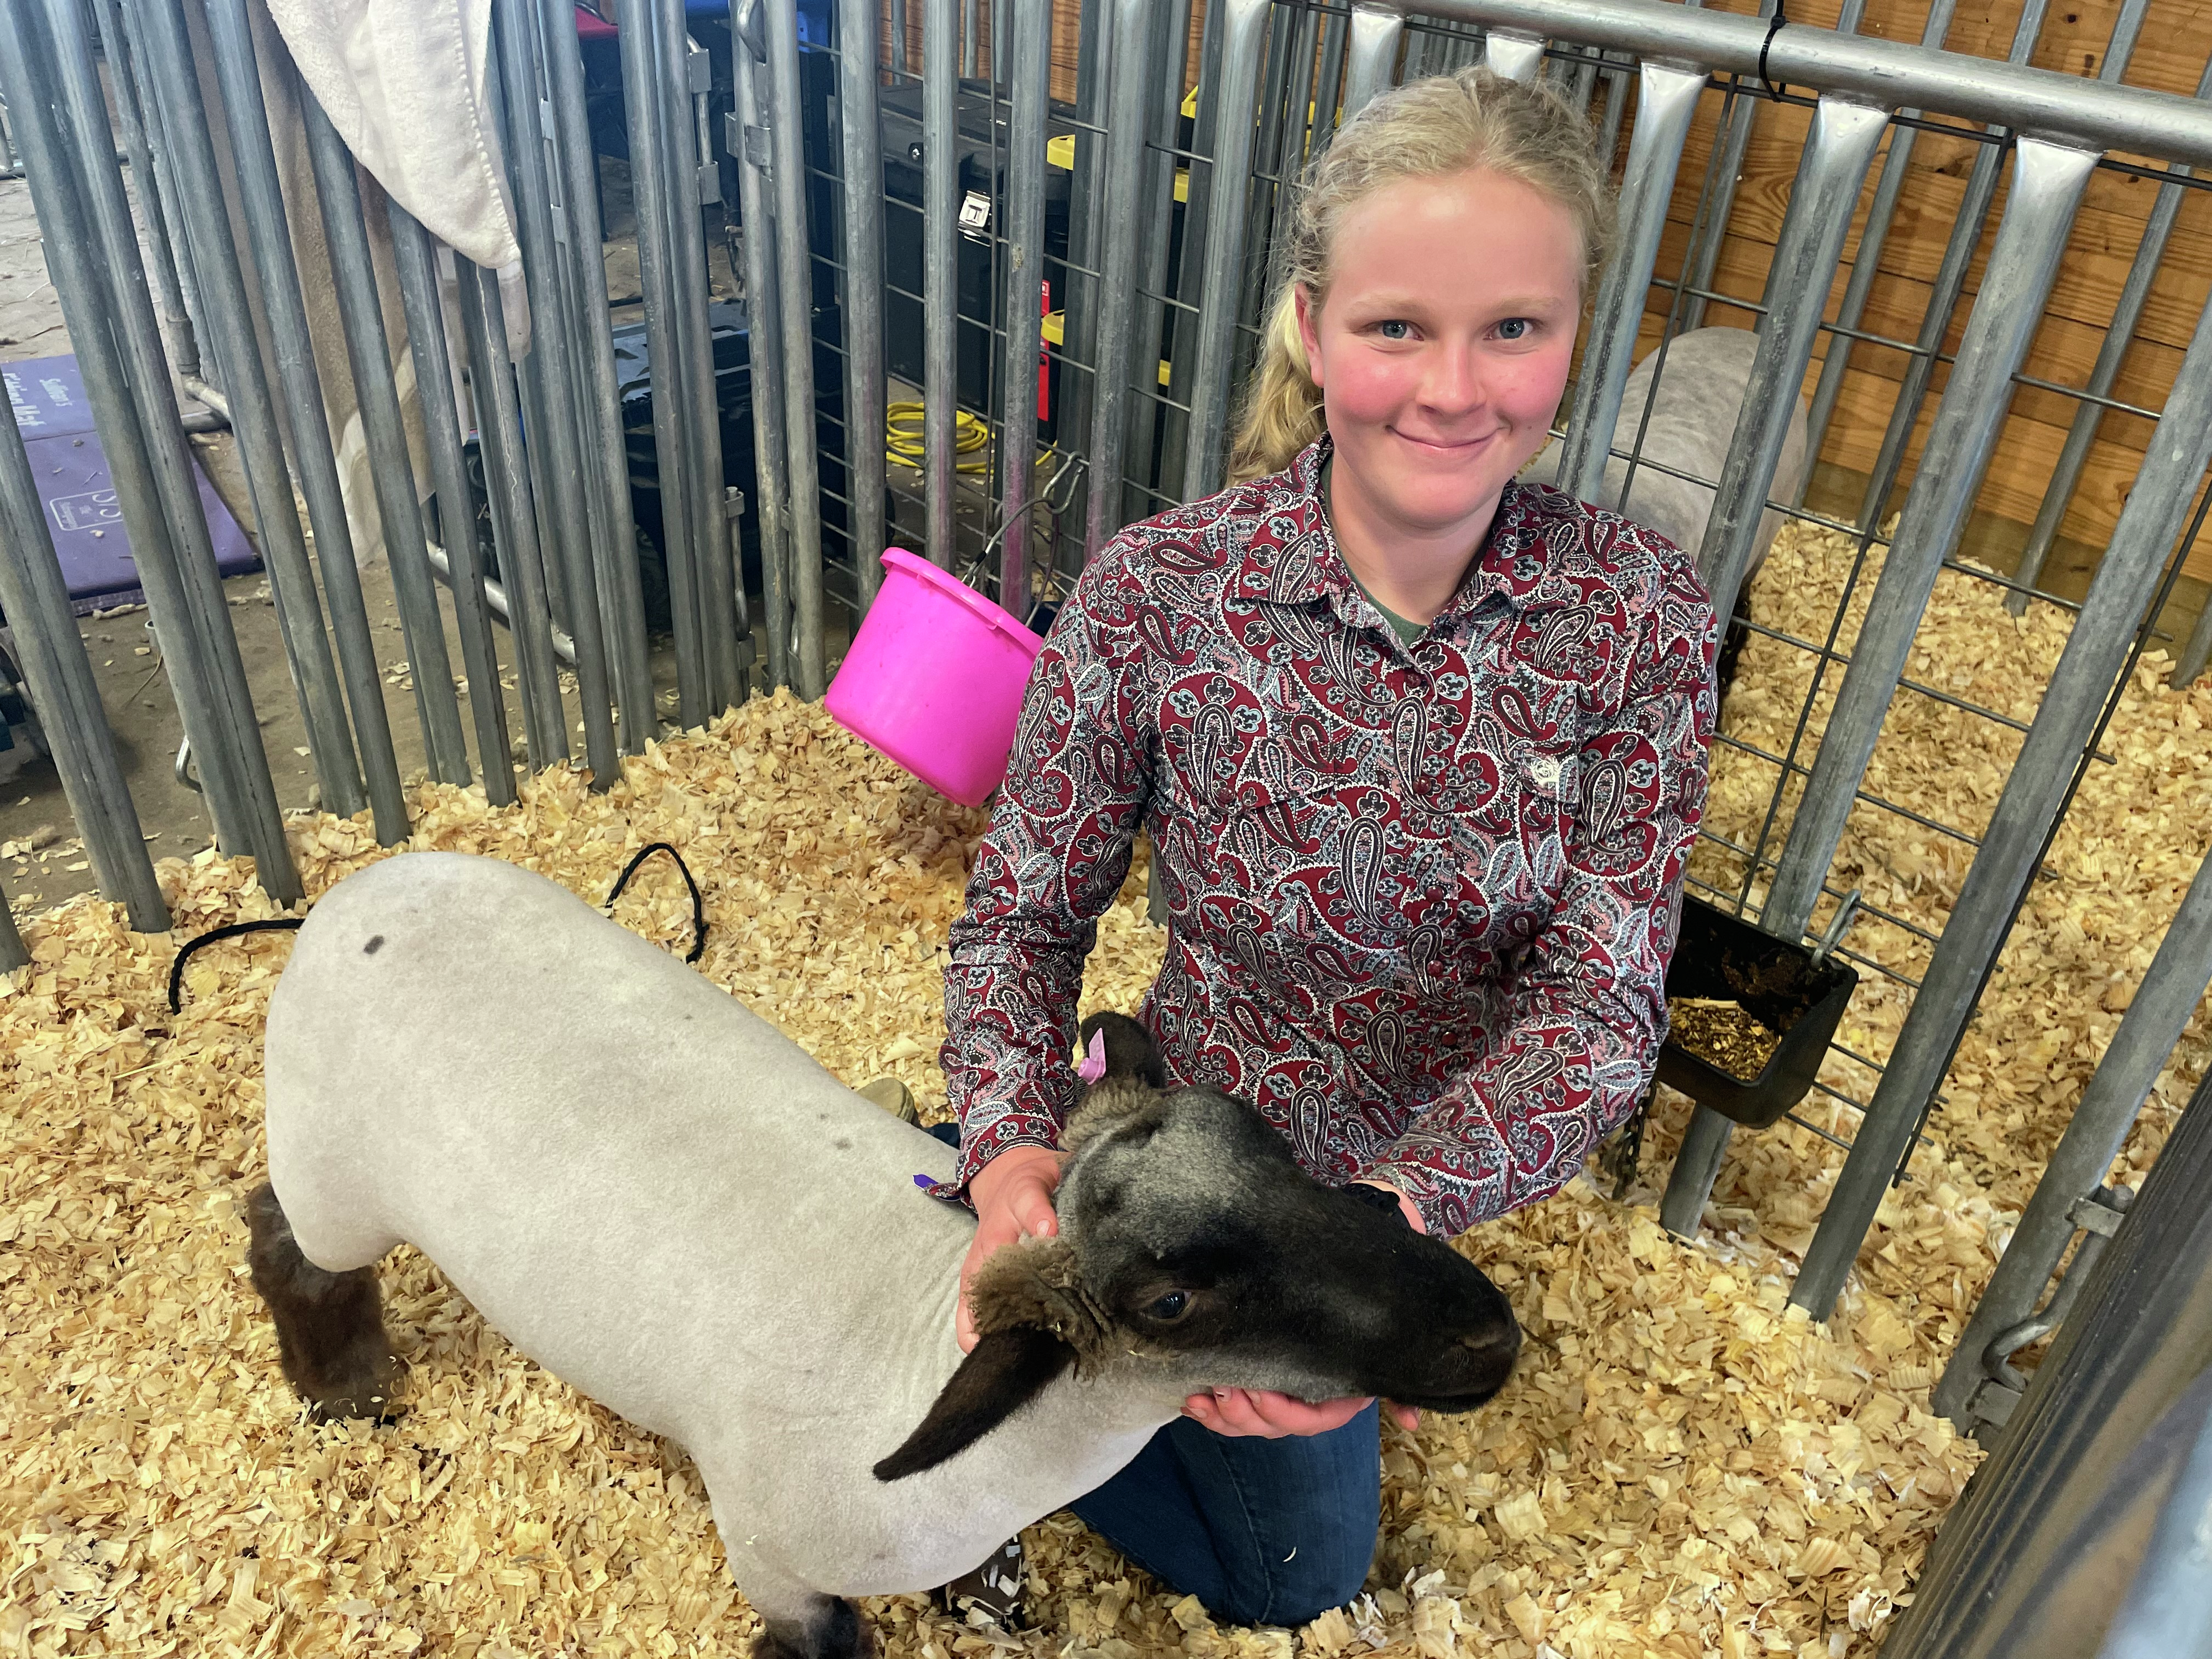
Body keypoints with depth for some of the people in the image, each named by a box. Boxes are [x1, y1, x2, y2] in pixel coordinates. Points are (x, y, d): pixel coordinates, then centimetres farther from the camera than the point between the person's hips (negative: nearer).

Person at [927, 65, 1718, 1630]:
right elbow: (1022, 917, -17)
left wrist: (1400, 1206, -39)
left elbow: (1600, 997, -23)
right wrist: (1014, 1148, -35)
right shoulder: (1158, 589, -25)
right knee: (1292, 1576, 18)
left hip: (1443, 1190, 4)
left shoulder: (1640, 617, -19)